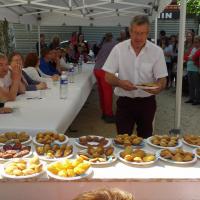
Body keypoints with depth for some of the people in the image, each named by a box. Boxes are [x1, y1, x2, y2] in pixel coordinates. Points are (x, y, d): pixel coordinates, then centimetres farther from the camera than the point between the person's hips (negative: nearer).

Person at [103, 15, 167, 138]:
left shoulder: (157, 51, -5)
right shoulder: (118, 49, -6)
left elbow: (162, 79, -5)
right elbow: (108, 77, -5)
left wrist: (159, 86, -29)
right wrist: (120, 83, -26)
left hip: (147, 102, 1)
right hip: (125, 102, -1)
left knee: (145, 138, 14)